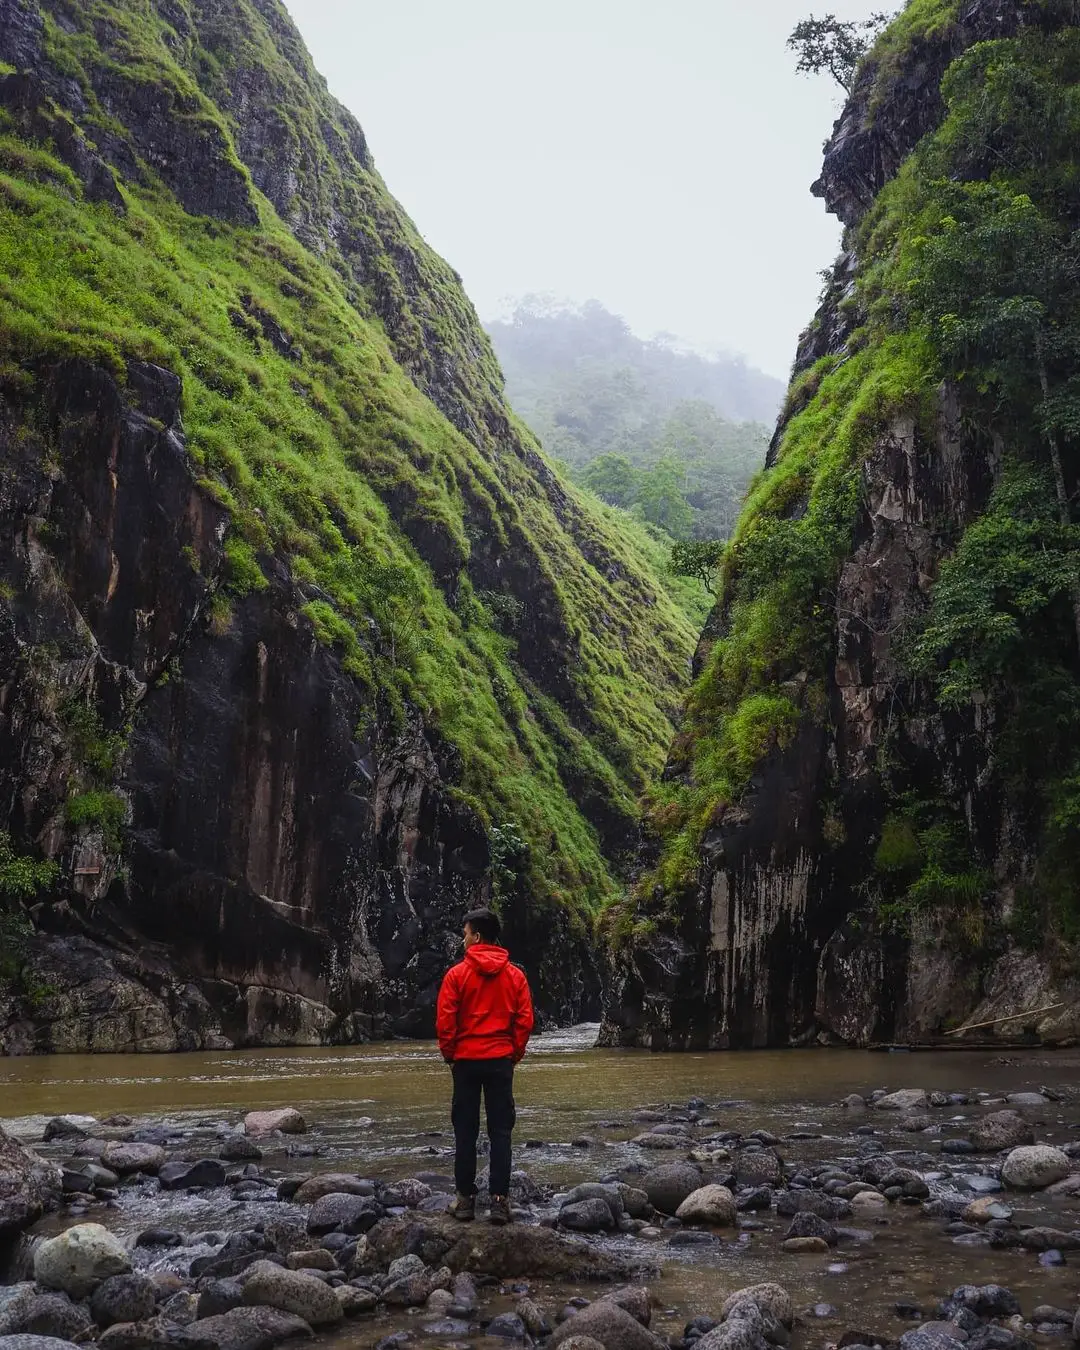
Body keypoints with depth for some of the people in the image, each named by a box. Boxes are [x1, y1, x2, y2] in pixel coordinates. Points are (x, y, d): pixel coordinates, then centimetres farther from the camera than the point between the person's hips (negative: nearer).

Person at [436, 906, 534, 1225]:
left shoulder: (457, 974, -6)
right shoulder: (515, 975, 1)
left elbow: (445, 1021, -8)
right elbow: (525, 1020, -1)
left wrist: (450, 1054, 6)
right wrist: (515, 1054, 10)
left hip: (466, 1061, -1)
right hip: (501, 1061, 2)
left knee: (465, 1130, 7)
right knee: (501, 1131, 4)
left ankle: (465, 1198, 9)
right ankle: (500, 1200, 2)